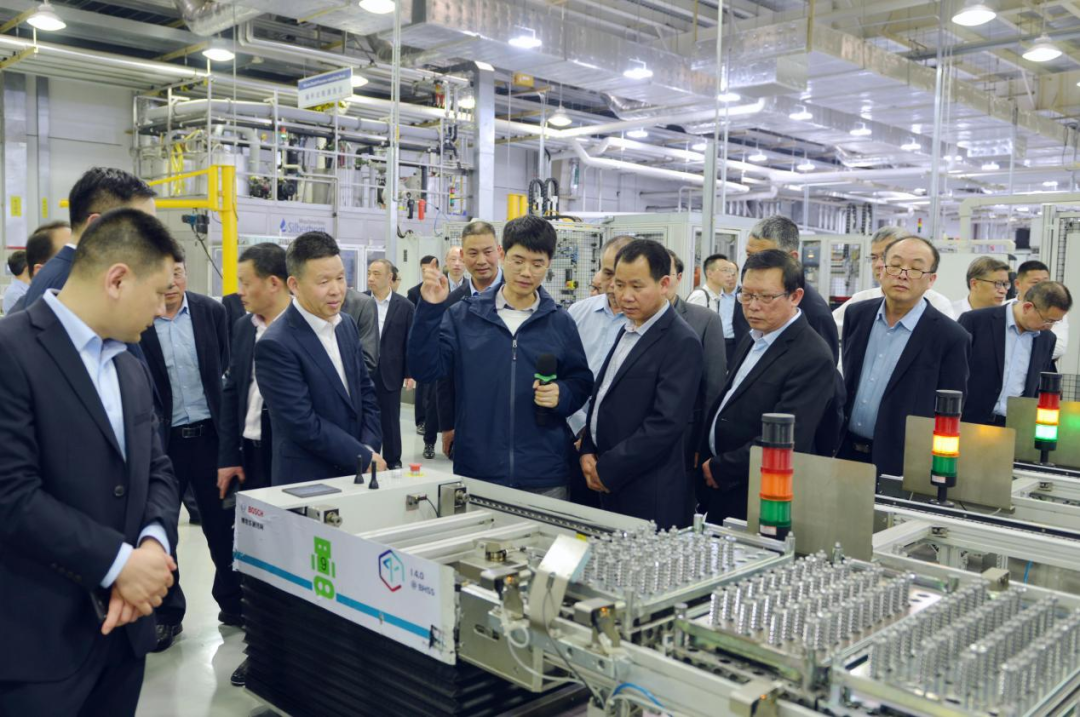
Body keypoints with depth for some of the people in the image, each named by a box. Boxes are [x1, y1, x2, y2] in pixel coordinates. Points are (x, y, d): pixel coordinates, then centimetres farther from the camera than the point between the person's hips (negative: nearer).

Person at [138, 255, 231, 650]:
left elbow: (227, 369, 3)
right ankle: (167, 613, 26)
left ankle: (233, 601, 27)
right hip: (159, 440, -2)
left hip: (208, 434, 2)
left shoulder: (211, 311, -1)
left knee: (223, 523, 11)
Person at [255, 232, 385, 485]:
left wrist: (370, 449, -5)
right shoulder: (276, 345, -17)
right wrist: (365, 458, -14)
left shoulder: (347, 326, 5)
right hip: (307, 483, -6)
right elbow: (303, 424, -19)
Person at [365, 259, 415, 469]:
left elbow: (411, 341, 1)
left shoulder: (405, 306, -1)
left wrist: (410, 373, -2)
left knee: (391, 420, 8)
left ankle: (393, 462, 20)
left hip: (390, 373, -1)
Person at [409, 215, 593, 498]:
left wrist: (562, 395, -12)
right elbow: (425, 370, -3)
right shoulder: (464, 315, 2)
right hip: (475, 470, 0)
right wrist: (430, 309, -14)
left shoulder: (560, 322, 4)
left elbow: (581, 383, 10)